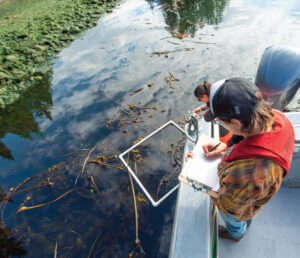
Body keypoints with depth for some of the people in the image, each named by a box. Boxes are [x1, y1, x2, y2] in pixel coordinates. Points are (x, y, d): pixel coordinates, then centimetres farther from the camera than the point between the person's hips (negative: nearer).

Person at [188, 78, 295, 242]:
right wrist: (223, 146, -16)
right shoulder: (276, 118, -32)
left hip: (241, 205, -5)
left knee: (233, 220, 35)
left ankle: (236, 234, 71)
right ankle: (246, 222, 77)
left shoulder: (247, 175, -53)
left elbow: (228, 205, -29)